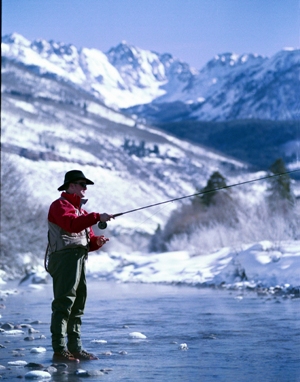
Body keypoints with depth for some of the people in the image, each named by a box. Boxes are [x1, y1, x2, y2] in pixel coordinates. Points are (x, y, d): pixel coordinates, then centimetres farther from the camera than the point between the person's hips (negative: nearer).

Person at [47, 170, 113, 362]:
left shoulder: (81, 210, 26)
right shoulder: (60, 205, -3)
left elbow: (87, 240, 23)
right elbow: (72, 224, -24)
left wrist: (97, 241, 1)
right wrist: (97, 217, -27)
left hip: (79, 259, 10)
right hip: (65, 257, -10)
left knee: (78, 305, 11)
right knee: (63, 304, -12)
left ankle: (76, 348, 17)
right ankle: (59, 350, -13)